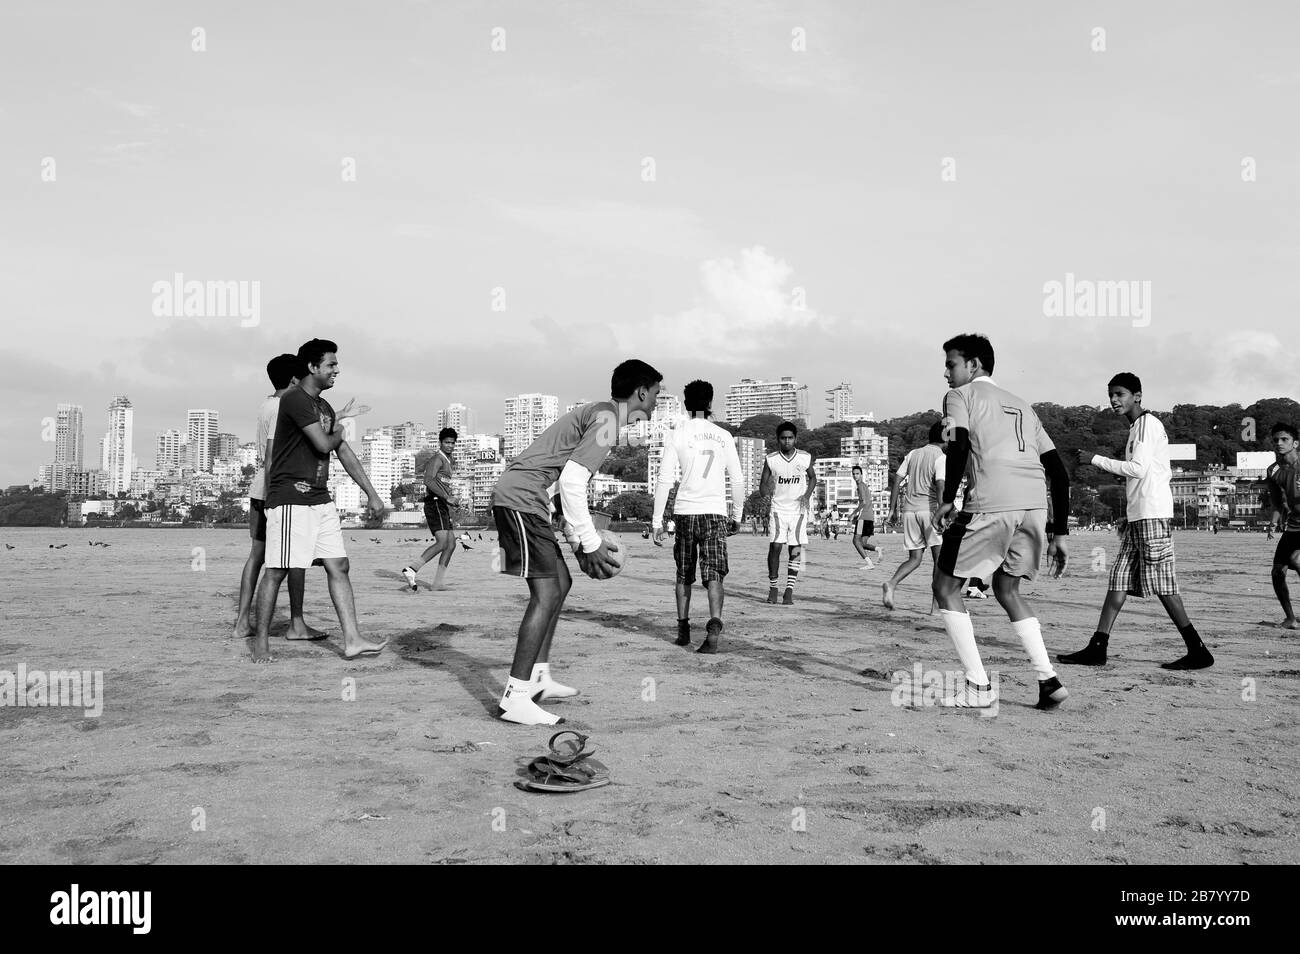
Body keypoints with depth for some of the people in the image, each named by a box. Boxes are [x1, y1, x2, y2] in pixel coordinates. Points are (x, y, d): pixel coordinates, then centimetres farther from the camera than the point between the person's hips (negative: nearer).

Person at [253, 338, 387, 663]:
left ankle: (352, 640, 2)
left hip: (320, 499, 9)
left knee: (338, 566, 2)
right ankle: (260, 642, 10)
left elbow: (344, 452, 18)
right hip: (290, 499, -8)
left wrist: (371, 493, 15)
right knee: (277, 572, -2)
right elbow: (324, 445, -17)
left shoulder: (324, 407, 17)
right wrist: (339, 430, 7)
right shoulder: (295, 399, -11)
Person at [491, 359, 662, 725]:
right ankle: (515, 698, -10)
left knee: (560, 583, 16)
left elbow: (570, 482, 25)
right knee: (547, 594, -12)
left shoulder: (598, 414, 22)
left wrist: (580, 542, 19)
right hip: (521, 498, -11)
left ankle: (538, 678, 23)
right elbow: (571, 481, -21)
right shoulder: (607, 419, -10)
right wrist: (590, 543, -15)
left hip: (517, 497, 11)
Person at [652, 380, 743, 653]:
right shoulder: (724, 436, 6)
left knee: (684, 575, 15)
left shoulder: (676, 436, 1)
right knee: (713, 574, -5)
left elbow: (664, 480, -3)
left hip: (685, 511, 0)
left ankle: (683, 629, 21)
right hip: (716, 512, 0)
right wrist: (737, 516, 19)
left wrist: (657, 522, 0)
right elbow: (737, 480, 8)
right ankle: (714, 627, -23)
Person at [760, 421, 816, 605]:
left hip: (798, 509, 1)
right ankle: (772, 587, 7)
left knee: (796, 550, -4)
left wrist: (807, 495, -3)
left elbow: (813, 477, 15)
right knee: (775, 546, -10)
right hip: (778, 509, 0)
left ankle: (789, 591, 0)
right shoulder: (770, 460, -2)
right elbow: (763, 483, 4)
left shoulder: (805, 458, 0)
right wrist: (766, 493, -19)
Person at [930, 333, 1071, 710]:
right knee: (1007, 589, 25)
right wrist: (1059, 534, 23)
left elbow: (959, 445, -10)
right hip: (1036, 506, 7)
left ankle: (978, 687, 5)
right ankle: (1048, 681, 13)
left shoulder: (961, 395, 12)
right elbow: (1059, 472, 22)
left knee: (946, 587, 10)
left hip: (990, 505, -6)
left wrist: (947, 501, -6)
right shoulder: (1021, 406, 29)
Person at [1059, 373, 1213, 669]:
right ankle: (1096, 649, 5)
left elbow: (1138, 469, -17)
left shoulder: (1148, 423, -7)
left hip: (1153, 515, -10)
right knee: (1118, 580, 5)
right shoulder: (1137, 428, 21)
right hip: (1137, 517, 10)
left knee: (1163, 586, -8)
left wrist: (1096, 460, -10)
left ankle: (1198, 652, -2)